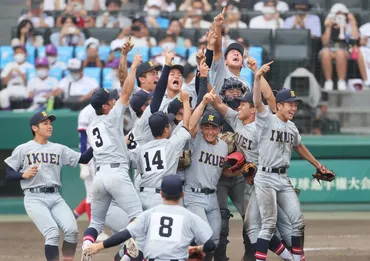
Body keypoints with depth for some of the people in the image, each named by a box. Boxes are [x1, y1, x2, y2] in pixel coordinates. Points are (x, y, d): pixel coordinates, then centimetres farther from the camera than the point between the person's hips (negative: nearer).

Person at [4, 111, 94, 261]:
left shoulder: (59, 149, 15)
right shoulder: (22, 150, 5)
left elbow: (83, 159, 8)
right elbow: (8, 174, 5)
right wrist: (24, 175, -14)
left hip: (55, 198, 4)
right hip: (34, 198, -4)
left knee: (72, 230, -16)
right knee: (52, 233, -21)